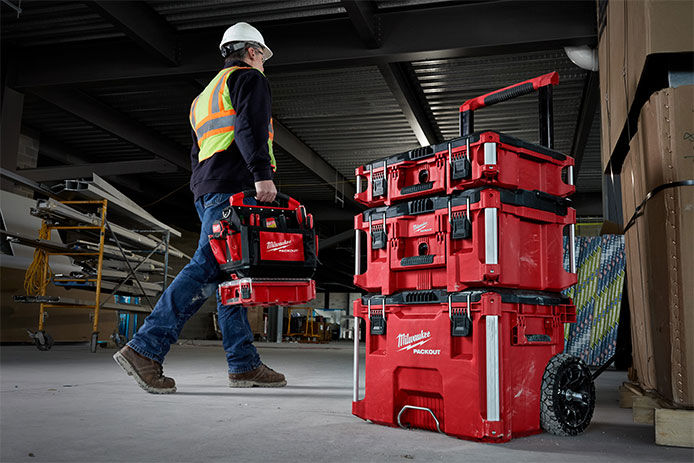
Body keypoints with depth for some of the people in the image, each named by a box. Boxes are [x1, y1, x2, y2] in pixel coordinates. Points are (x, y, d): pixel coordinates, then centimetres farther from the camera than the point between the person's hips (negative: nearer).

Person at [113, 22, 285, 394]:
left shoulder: (206, 95, 34)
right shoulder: (249, 78, 7)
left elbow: (195, 153, 28)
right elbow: (250, 126, -13)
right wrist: (262, 173, -23)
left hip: (205, 189, 10)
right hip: (233, 186, -9)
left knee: (229, 272, 3)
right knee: (206, 269, -16)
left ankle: (243, 363, 2)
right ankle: (146, 348, -21)